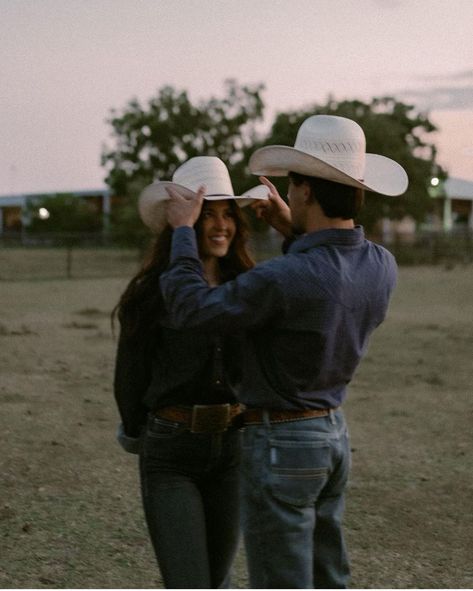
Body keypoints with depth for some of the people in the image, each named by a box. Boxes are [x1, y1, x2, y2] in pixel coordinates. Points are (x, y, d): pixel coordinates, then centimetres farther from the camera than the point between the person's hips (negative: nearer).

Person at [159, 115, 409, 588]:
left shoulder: (282, 279, -29)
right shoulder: (382, 267, -5)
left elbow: (192, 309, -17)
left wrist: (183, 230, -5)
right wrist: (292, 232, 11)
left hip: (280, 444, -8)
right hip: (332, 433, 8)